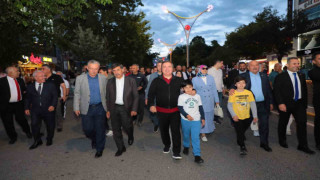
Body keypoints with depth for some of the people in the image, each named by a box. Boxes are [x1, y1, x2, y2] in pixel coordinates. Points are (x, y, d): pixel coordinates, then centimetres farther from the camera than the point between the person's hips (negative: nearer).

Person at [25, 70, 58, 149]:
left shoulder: (50, 85, 2)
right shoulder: (30, 87, 7)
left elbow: (55, 96, 0)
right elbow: (28, 99, 12)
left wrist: (53, 105, -12)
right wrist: (27, 108, 4)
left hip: (48, 110, -1)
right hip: (35, 110, 1)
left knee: (50, 125, 8)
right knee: (34, 125, -4)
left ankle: (49, 139, 29)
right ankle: (37, 141, 15)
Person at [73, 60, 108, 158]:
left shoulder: (103, 78, 3)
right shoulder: (80, 78, 1)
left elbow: (106, 93, 7)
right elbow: (77, 94, 3)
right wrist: (76, 107, -2)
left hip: (100, 108, 0)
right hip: (87, 109, 0)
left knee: (100, 129, 5)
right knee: (87, 129, 6)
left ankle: (99, 149, 23)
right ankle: (93, 139, 40)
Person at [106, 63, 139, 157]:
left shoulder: (131, 81, -3)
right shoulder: (110, 82, 5)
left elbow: (136, 96, -2)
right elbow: (108, 97, 11)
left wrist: (134, 109, -9)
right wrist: (108, 110, 7)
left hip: (126, 108, -3)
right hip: (114, 108, 3)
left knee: (127, 126, -5)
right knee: (116, 129, 7)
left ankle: (130, 137, 32)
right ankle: (121, 148, 25)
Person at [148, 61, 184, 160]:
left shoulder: (179, 80, 4)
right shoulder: (156, 81, 3)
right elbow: (151, 94, 1)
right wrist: (151, 105, -11)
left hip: (175, 111, -1)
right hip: (161, 111, 2)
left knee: (176, 131, -5)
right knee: (163, 130, 16)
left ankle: (176, 152, 6)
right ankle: (167, 145, 41)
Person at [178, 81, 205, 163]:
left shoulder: (197, 96, 8)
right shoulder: (181, 97, -3)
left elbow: (200, 107, 12)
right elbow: (180, 108, -8)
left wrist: (203, 118, 11)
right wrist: (187, 115, -19)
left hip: (196, 120, 1)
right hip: (185, 120, 0)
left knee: (196, 138, -4)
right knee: (186, 135, 17)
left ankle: (197, 155, 0)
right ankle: (186, 146, 44)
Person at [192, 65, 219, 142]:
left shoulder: (211, 78, 4)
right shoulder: (195, 79, -3)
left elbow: (214, 90, 6)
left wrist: (216, 100, 7)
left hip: (210, 102, 3)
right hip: (201, 102, -3)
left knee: (209, 116, 14)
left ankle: (209, 129, 36)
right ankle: (203, 134, 13)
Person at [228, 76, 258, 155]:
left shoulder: (249, 93, -3)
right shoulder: (233, 93, -9)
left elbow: (253, 105, 1)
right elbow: (229, 105, -8)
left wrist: (255, 116, -1)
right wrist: (233, 115, -18)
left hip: (247, 117, 3)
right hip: (237, 118, -3)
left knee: (242, 131, 19)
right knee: (239, 132, -2)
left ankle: (240, 141, 45)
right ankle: (242, 147, 9)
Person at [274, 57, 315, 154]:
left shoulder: (301, 76, 10)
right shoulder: (280, 77, -8)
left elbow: (305, 91, 15)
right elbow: (276, 91, -13)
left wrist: (305, 103, 10)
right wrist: (281, 103, -20)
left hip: (299, 104, 4)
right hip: (286, 104, -4)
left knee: (302, 123, -1)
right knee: (283, 123, 10)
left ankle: (303, 145, 10)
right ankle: (282, 141, 30)